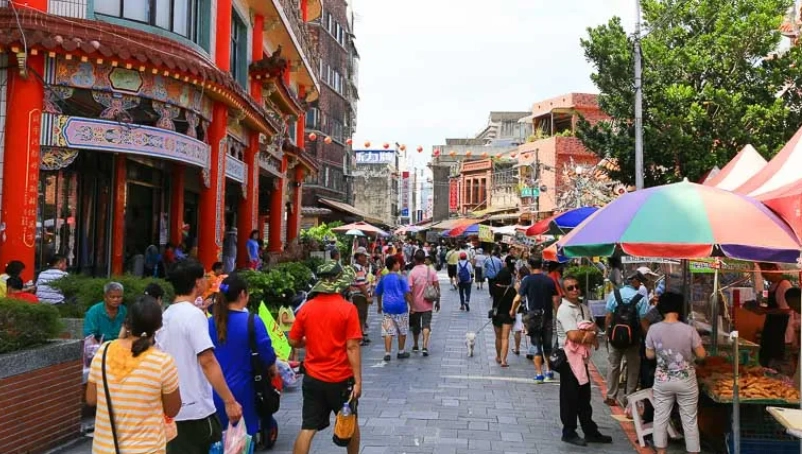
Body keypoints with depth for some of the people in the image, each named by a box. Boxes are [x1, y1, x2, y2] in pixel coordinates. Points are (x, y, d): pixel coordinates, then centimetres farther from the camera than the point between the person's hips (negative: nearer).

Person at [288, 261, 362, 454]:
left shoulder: (306, 308, -2)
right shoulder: (347, 308, -13)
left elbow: (293, 342, 4)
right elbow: (352, 347, -15)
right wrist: (358, 381, -12)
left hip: (313, 378, 3)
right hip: (341, 378, -3)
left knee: (308, 428, 6)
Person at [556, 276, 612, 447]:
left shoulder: (583, 307, 9)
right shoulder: (564, 310, -18)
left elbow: (594, 327, 11)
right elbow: (574, 336, -27)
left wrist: (590, 332, -13)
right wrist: (590, 331, -10)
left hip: (582, 358, 8)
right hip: (569, 359, -8)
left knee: (584, 397, 18)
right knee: (570, 398, 5)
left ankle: (590, 431, 29)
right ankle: (569, 433, 19)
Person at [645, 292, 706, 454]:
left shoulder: (654, 329, -11)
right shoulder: (689, 330, -15)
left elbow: (649, 355, -1)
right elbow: (701, 355, -6)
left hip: (662, 380, 1)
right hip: (686, 381, -1)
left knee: (660, 418, 13)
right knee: (689, 420, 11)